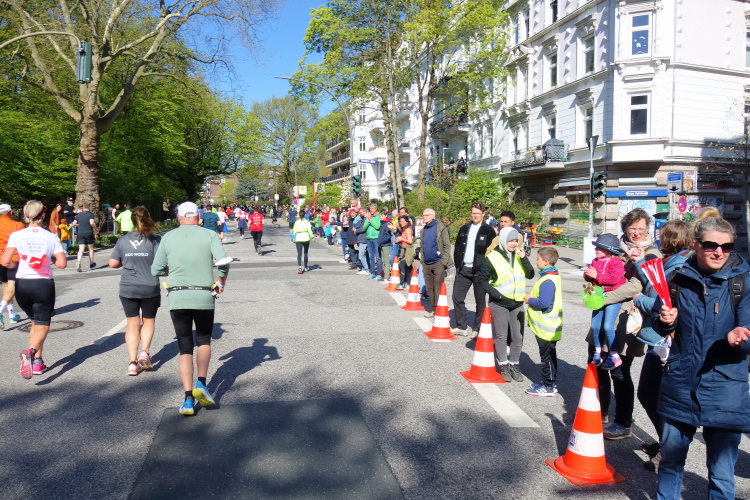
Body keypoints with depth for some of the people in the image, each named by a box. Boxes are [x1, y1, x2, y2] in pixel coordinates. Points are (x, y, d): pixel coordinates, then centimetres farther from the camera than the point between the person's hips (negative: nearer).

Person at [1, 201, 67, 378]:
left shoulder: (16, 235, -3)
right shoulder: (51, 237, -4)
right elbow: (62, 263, -9)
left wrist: (17, 264, 10)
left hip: (22, 285, 2)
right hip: (44, 285, -2)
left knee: (35, 322, 20)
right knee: (42, 325, 4)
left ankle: (37, 362, 21)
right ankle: (31, 351, -26)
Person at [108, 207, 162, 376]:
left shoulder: (122, 240, 1)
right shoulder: (155, 240, -8)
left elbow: (113, 263, 3)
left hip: (127, 289, 2)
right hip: (150, 288, -2)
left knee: (132, 324, 11)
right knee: (148, 321, 18)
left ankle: (132, 361, 7)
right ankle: (144, 352, 1)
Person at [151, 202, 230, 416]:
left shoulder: (168, 237, 4)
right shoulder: (210, 235, -1)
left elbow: (156, 270, 5)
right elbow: (223, 262, -14)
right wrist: (221, 283, 3)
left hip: (177, 298, 1)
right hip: (204, 296, -1)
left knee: (185, 348, 10)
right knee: (204, 340, 20)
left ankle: (188, 399, 3)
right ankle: (201, 383, 2)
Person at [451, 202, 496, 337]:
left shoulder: (488, 231, -2)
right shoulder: (464, 228, 11)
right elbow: (457, 247, 14)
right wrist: (458, 265, 6)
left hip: (479, 271, -4)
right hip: (463, 270, 5)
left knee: (480, 301, 4)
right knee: (457, 297, 4)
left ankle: (477, 329, 15)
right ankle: (462, 326, 15)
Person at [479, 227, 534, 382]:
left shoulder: (519, 255, 5)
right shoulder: (493, 258, -9)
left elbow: (530, 275, 0)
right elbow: (482, 279, -5)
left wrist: (524, 258, -12)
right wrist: (495, 293, -14)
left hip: (517, 303, 4)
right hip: (499, 304, -4)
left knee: (518, 336, 8)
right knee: (501, 336, 4)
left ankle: (514, 365, 23)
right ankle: (504, 366, 17)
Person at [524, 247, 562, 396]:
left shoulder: (548, 281, -23)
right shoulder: (553, 276, 9)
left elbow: (544, 302, -31)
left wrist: (530, 300, -16)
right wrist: (532, 297, 6)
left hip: (546, 327, -10)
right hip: (547, 326, 10)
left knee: (547, 357, 1)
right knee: (549, 356, 18)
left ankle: (548, 387, 10)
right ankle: (548, 383, 29)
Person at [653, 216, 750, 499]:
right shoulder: (679, 277, -1)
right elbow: (660, 325, 9)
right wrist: (664, 321, -14)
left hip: (723, 389, -2)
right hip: (680, 383, 3)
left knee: (722, 473, 7)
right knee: (670, 459, 18)